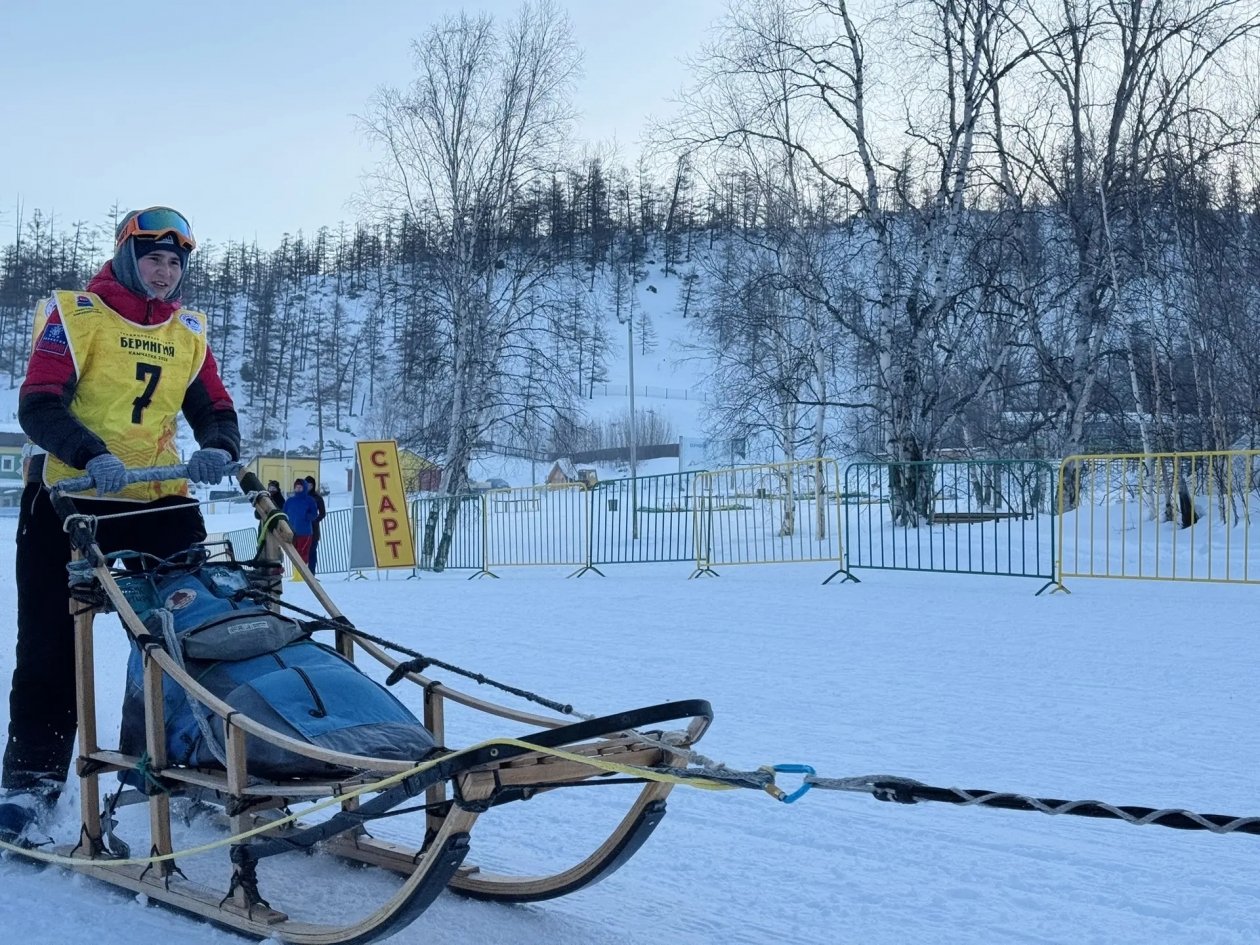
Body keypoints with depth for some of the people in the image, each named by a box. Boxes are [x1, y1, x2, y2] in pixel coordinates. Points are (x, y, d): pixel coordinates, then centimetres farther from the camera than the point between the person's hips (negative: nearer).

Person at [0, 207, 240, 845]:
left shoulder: (188, 332, 10)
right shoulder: (77, 314, -5)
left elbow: (214, 409, 8)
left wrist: (219, 448, -16)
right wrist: (93, 455, -31)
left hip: (159, 502, 4)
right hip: (69, 499, -4)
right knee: (52, 641, 0)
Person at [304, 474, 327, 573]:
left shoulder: (317, 498, 4)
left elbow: (323, 513, 4)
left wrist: (315, 521, -11)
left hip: (313, 528, -1)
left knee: (312, 550, -2)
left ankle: (311, 572, 0)